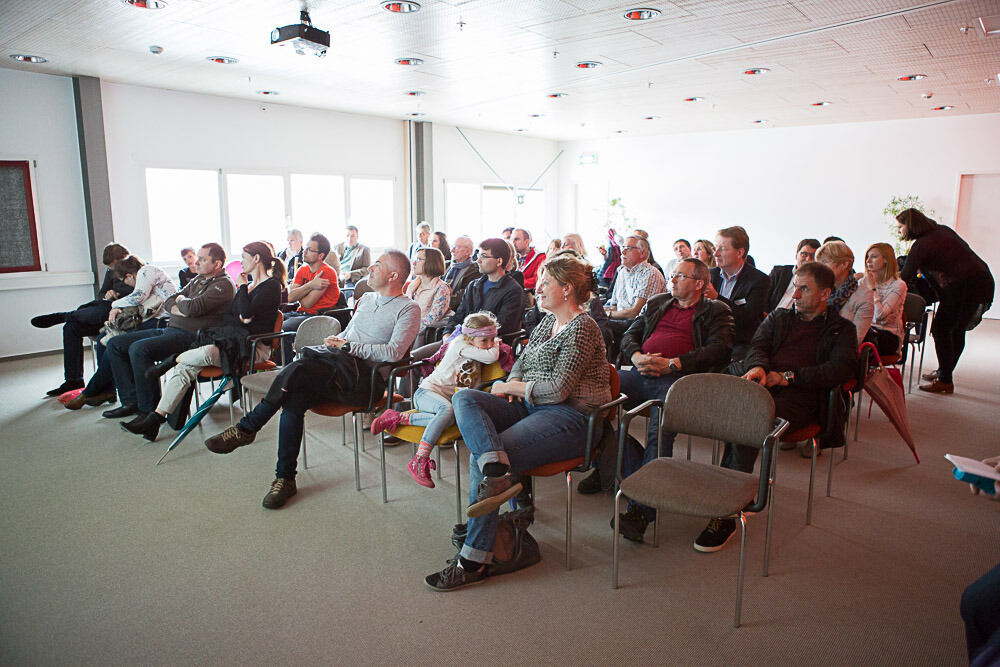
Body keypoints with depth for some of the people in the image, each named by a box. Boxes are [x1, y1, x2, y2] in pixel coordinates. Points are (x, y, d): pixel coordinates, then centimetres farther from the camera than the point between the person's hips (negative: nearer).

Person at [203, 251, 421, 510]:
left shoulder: (409, 309, 2)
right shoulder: (367, 298, 27)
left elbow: (393, 353, -12)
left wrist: (348, 346, -11)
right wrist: (334, 342, 9)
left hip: (366, 377, -7)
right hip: (337, 367, 7)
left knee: (296, 371, -30)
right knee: (293, 399, -23)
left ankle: (246, 428, -14)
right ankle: (285, 478, -13)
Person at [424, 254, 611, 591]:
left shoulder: (582, 329, -9)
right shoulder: (548, 322, 19)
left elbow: (559, 389, -17)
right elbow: (522, 360, 26)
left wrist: (512, 387, -6)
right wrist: (512, 384, 3)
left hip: (569, 417, -9)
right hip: (531, 407, 9)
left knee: (480, 458, -23)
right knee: (464, 397, -14)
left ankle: (475, 561, -14)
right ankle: (497, 473, -37)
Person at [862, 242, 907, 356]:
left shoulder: (898, 285, -4)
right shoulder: (864, 281, 13)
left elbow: (879, 316, -16)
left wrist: (872, 288, -11)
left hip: (888, 335, -4)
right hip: (866, 328, 4)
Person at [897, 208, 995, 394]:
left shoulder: (921, 245, -14)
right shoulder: (942, 230, 13)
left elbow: (905, 278, -16)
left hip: (965, 286, -9)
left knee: (940, 329, -3)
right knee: (957, 330, 18)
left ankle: (945, 381, 0)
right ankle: (944, 371, 30)